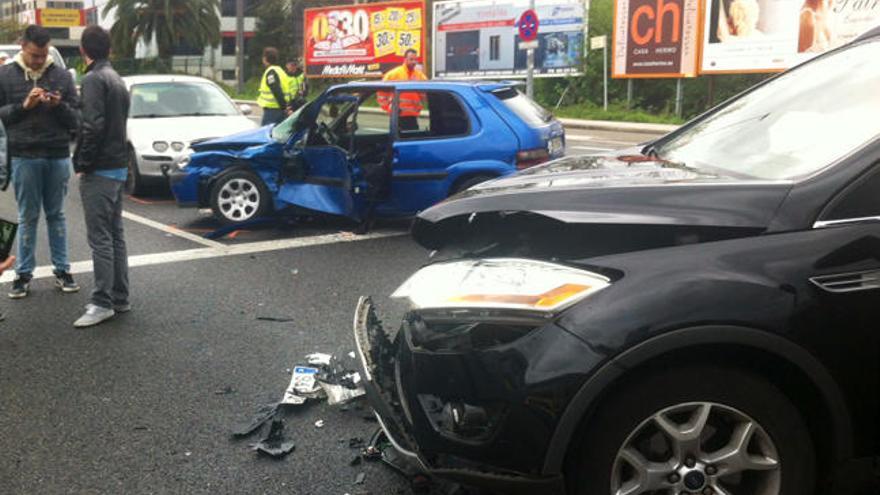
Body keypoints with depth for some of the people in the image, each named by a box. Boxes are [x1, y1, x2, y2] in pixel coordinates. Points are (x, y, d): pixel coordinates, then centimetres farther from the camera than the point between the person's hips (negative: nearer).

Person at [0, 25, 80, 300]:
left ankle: (62, 270, 16)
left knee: (56, 215, 9)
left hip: (58, 156, 1)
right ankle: (24, 273, 12)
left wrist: (60, 105, -15)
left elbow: (77, 119, 4)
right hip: (24, 157, -1)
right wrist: (23, 105, -13)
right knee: (28, 217, 4)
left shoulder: (62, 76, 5)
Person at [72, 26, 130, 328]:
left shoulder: (93, 80, -13)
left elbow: (93, 125, -22)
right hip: (119, 167, 9)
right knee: (115, 235, 12)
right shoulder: (117, 80, 15)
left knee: (100, 238, -6)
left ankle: (103, 303, -4)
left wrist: (83, 164, -14)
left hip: (99, 170, -9)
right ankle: (120, 299, 16)